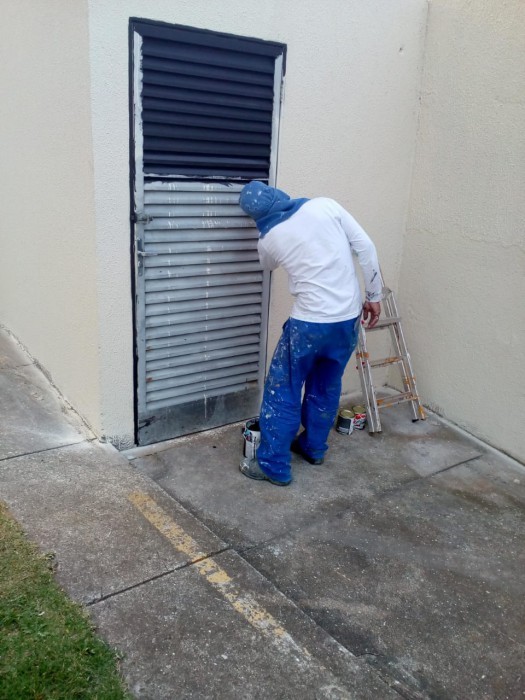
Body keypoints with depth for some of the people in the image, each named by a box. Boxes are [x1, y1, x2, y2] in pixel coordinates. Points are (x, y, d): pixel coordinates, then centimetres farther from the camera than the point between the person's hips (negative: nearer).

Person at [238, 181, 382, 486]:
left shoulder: (268, 240, -3)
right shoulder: (326, 205, -1)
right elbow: (366, 248, -4)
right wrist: (374, 295, 4)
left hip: (309, 323, -4)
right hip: (349, 319, 4)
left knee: (283, 392, 10)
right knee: (327, 388, 21)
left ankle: (274, 465, 16)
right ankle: (313, 447, 38)